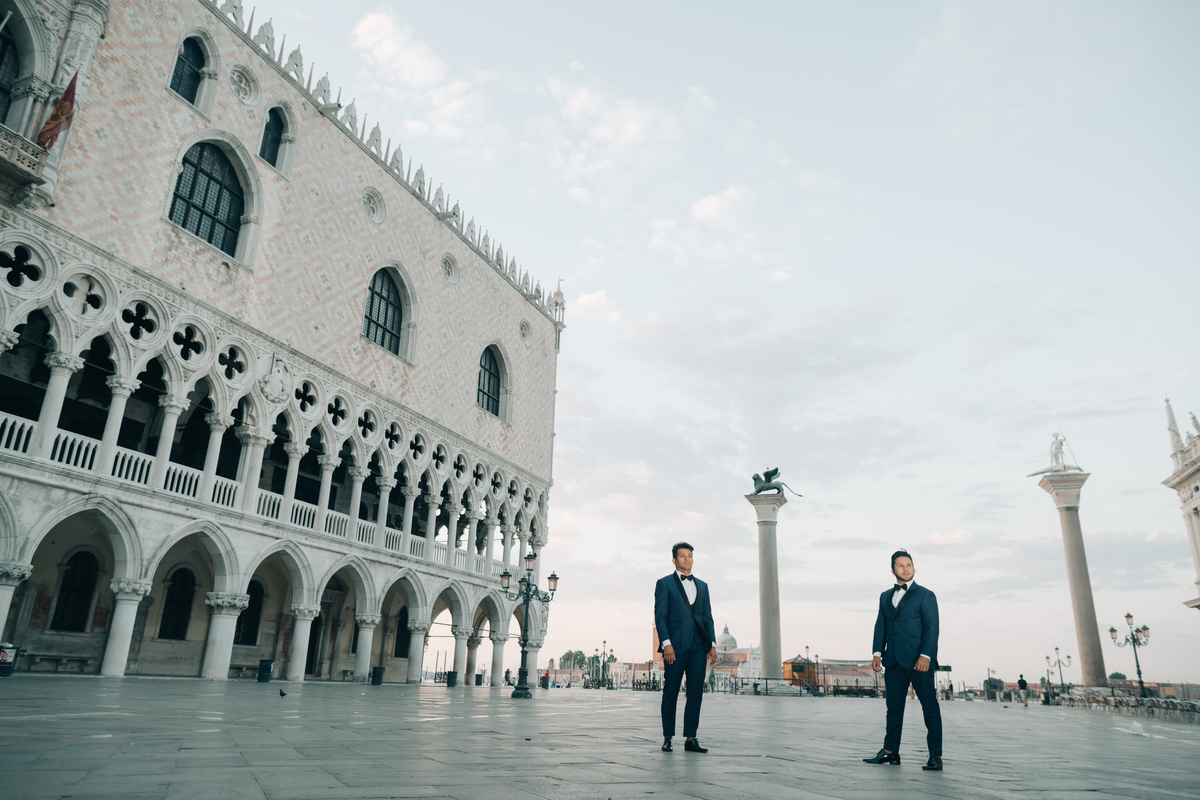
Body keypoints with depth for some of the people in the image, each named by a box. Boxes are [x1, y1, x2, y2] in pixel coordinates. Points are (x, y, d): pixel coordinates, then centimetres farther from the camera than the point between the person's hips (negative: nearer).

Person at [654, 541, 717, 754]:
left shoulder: (702, 586, 17)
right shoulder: (664, 583, 3)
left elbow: (708, 617, 15)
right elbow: (660, 616, -4)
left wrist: (712, 645, 6)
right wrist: (666, 643, -14)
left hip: (698, 648, 4)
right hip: (675, 646, -4)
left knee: (696, 693, 3)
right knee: (670, 693, 3)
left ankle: (691, 739, 10)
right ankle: (667, 738, 14)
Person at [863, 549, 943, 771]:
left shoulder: (925, 595, 1)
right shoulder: (885, 597, 17)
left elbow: (931, 627, -7)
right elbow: (880, 626, 13)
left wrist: (925, 655, -17)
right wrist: (877, 653, 2)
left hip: (918, 661, -5)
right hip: (894, 661, 5)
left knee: (930, 707, 0)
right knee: (894, 707, 10)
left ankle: (935, 756, 7)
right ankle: (890, 752, 17)